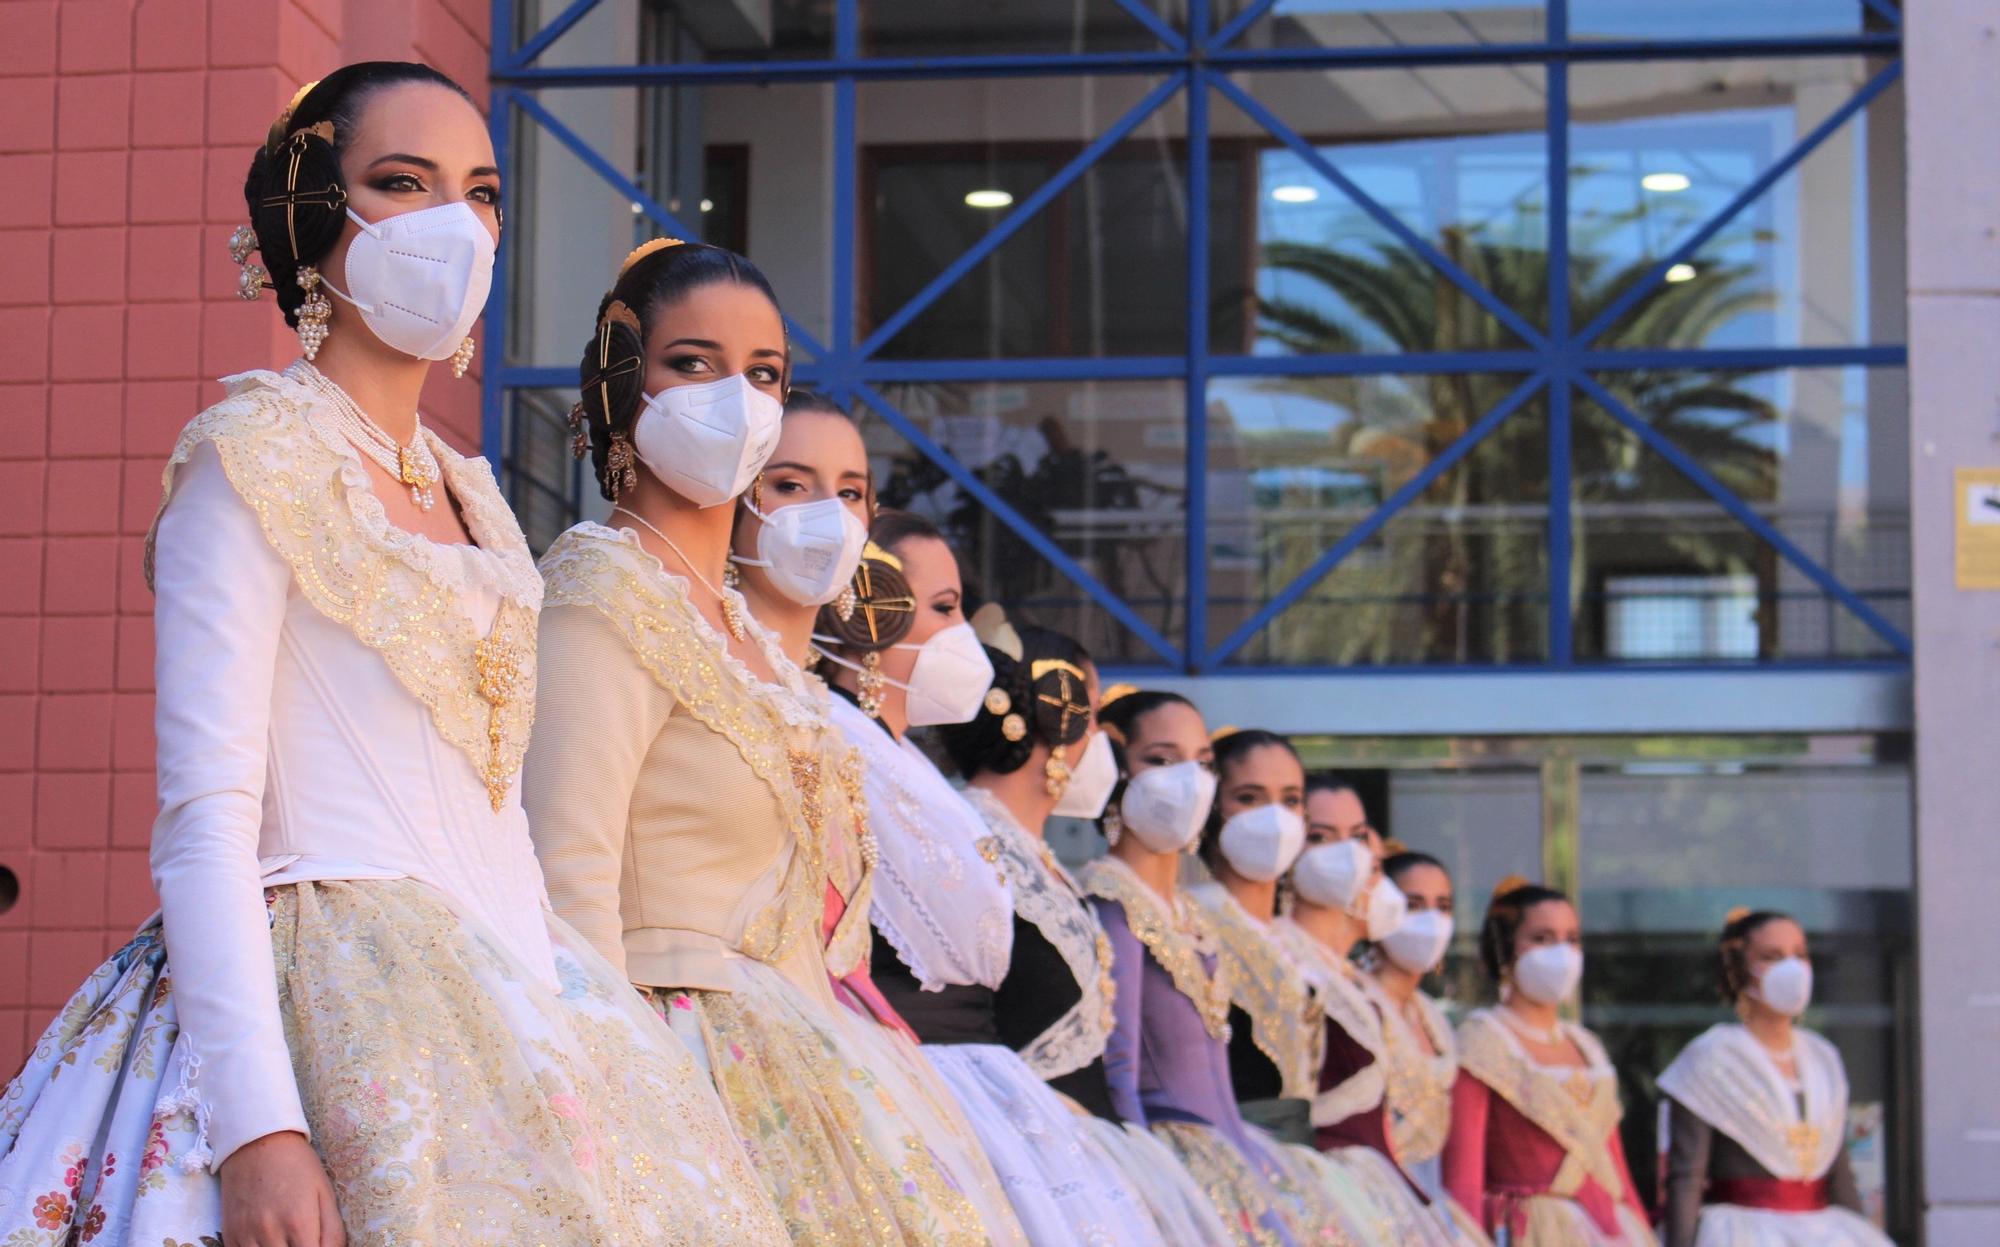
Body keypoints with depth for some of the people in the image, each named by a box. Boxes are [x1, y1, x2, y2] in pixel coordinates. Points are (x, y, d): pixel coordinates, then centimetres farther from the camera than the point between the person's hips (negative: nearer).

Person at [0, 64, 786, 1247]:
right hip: (344, 1002, -7)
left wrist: (565, 1011, 14)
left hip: (508, 993, 7)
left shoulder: (469, 493, 18)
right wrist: (255, 1122, -21)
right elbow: (204, 816, -13)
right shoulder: (256, 459, -5)